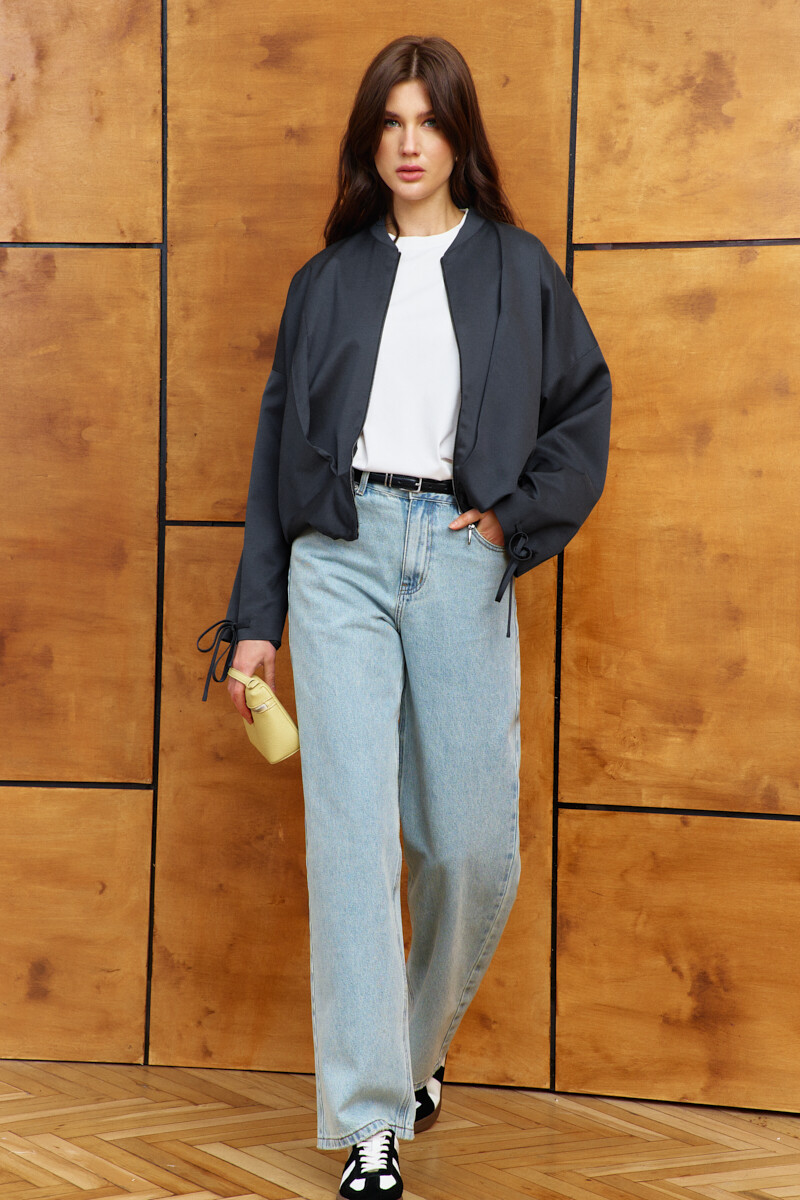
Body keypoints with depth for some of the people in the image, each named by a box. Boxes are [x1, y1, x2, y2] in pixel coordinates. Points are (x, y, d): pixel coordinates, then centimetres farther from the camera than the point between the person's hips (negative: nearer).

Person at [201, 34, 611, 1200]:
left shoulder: (518, 270, 12)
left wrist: (517, 517, -5)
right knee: (352, 836, -7)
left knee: (473, 846, 0)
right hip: (340, 552, 0)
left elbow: (585, 408, 11)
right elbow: (278, 444, 13)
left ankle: (420, 1044, 28)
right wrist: (255, 615, 8)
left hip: (460, 558, 0)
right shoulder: (328, 280, 14)